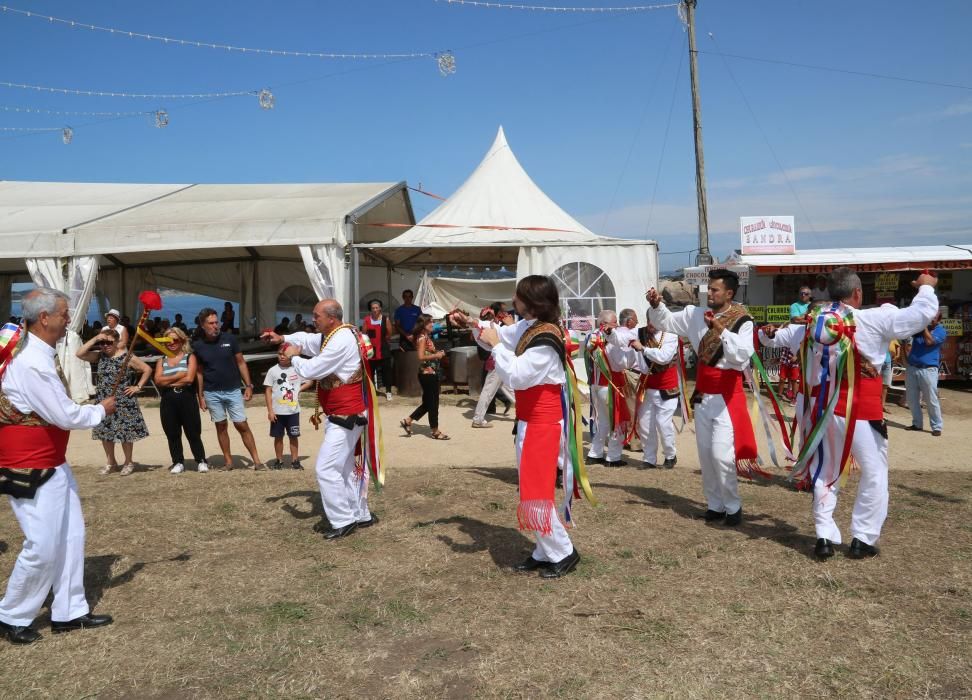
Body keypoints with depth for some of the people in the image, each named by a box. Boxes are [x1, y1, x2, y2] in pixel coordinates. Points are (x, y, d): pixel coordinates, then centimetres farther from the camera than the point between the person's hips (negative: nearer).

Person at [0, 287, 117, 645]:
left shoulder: (40, 354, 8)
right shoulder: (31, 363, -24)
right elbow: (65, 416, -21)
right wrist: (101, 410, -6)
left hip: (53, 465, 10)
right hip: (31, 471, -10)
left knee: (71, 536, 14)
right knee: (42, 547, -1)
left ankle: (70, 611, 24)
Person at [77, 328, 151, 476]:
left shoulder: (126, 357, -7)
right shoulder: (99, 356, 4)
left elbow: (147, 369, -4)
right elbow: (79, 353, -11)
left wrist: (138, 387, -8)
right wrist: (94, 339, -12)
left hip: (123, 400, -4)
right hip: (103, 400, 4)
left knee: (125, 432, 2)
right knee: (104, 432, 10)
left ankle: (128, 462, 18)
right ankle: (111, 462, 26)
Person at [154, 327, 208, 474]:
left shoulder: (190, 357, 3)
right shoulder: (161, 361, 13)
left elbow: (189, 379, -11)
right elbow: (158, 380, -3)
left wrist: (168, 382, -5)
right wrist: (179, 375, -9)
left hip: (187, 399, -3)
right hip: (168, 402, 3)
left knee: (193, 433, 0)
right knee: (172, 434, 6)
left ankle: (201, 461, 8)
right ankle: (178, 462, 16)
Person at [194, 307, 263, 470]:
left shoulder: (229, 339, -4)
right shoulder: (198, 346, -1)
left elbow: (241, 363, 1)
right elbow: (199, 372, 7)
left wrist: (248, 385, -4)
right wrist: (200, 396, 4)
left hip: (233, 390, -1)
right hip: (212, 393, 1)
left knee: (242, 425, -1)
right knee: (221, 426, 8)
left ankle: (256, 460, 2)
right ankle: (228, 461, 17)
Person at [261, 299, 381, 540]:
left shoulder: (341, 341, -24)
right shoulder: (335, 335, 10)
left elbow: (310, 370, -23)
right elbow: (308, 339, 23)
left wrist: (293, 356, -4)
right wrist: (283, 338, 7)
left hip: (346, 417, -11)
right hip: (345, 415, 11)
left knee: (325, 469, -8)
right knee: (344, 468, 18)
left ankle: (343, 522, 2)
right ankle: (361, 515, 28)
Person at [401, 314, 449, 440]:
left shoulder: (427, 337, 14)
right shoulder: (422, 338, -14)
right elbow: (421, 357, -22)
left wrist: (438, 353, 6)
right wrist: (436, 355, -15)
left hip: (431, 373, 10)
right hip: (427, 373, -10)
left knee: (428, 402, 15)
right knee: (432, 402, 0)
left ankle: (407, 421, 20)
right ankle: (435, 431, 9)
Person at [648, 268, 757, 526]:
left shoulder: (742, 322, -12)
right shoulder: (696, 314, 2)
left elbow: (742, 355, -26)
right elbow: (666, 322, 9)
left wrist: (721, 331, -31)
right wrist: (656, 306, -10)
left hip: (727, 395, -5)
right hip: (702, 394, 6)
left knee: (721, 453, -11)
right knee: (705, 453, 11)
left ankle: (733, 506, 9)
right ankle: (715, 504, 24)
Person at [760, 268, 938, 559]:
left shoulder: (812, 324, 3)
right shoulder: (873, 320, -12)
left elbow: (782, 335, 20)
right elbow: (923, 313, -3)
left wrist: (769, 334, 40)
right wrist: (926, 286, 14)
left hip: (822, 410, 5)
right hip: (860, 412, -5)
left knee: (825, 472, 17)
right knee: (874, 473, 11)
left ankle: (824, 537, 16)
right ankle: (862, 539, 13)